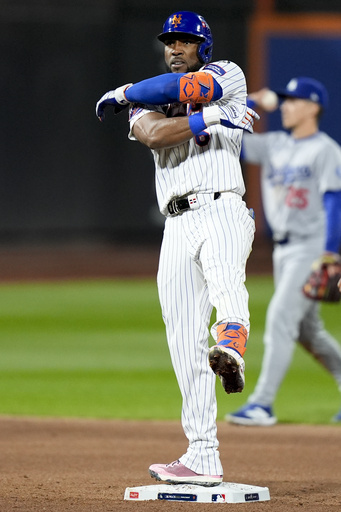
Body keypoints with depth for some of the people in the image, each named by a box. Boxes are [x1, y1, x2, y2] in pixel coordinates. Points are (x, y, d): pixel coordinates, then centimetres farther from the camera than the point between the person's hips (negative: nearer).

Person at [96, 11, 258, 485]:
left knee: (225, 278, -38)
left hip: (223, 210, -4)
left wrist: (126, 92, 3)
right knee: (185, 345, -1)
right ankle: (203, 457, 1)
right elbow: (154, 133, -4)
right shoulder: (147, 103, 20)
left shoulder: (227, 74, 11)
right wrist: (210, 118, -12)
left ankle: (231, 346, -68)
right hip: (177, 227, 4)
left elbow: (190, 88, -10)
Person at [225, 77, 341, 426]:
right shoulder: (274, 145, 11)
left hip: (312, 247, -8)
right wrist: (249, 104, 5)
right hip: (283, 249, 8)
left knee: (280, 319, -14)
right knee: (306, 330, 12)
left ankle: (262, 404, -14)